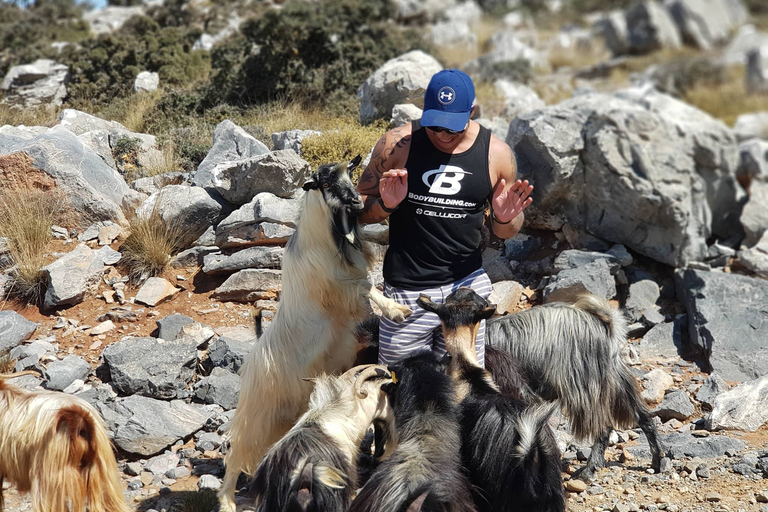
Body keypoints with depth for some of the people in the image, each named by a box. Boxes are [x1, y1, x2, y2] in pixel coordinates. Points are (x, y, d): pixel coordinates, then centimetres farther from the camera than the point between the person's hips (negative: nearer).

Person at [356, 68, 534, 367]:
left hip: (467, 285, 2)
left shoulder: (496, 153, 0)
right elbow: (359, 209, 1)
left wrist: (505, 218, -12)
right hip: (407, 289, -1)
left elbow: (506, 233, 11)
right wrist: (385, 205, -19)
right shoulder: (397, 144, -6)